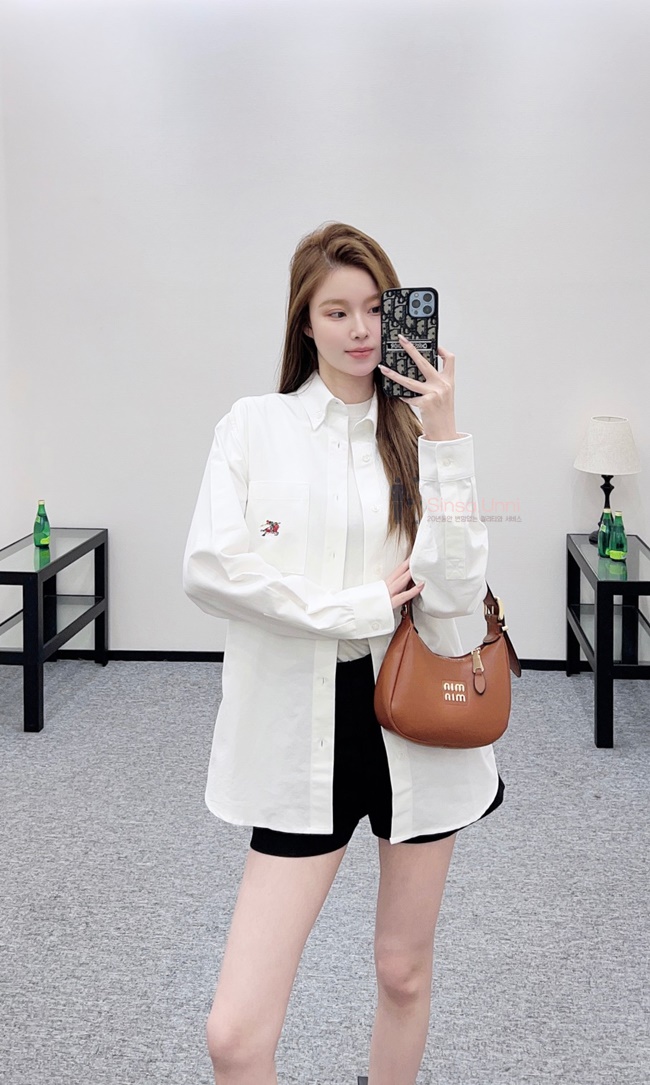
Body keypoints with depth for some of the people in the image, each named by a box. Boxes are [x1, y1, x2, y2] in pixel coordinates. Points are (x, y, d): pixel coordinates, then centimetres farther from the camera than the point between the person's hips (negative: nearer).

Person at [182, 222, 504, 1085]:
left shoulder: (422, 432, 4)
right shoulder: (255, 426, 0)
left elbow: (456, 588, -8)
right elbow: (208, 567, -14)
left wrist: (441, 432, -14)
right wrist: (361, 605, -13)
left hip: (416, 719, 2)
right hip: (304, 731, -2)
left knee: (405, 968, 18)